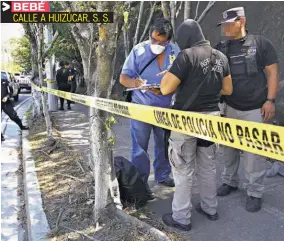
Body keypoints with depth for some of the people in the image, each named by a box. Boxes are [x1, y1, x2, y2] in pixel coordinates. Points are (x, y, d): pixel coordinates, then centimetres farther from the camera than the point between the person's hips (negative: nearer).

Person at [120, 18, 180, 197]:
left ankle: (163, 175, 36)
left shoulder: (176, 52, -5)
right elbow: (123, 78, -10)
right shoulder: (139, 50, -8)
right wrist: (134, 82, -34)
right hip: (141, 107, -2)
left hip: (166, 107, 3)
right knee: (140, 147, 3)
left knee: (165, 144, 17)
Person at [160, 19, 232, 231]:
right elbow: (228, 89, 14)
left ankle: (181, 218, 16)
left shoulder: (187, 55, -14)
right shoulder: (220, 57, 6)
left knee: (184, 170, 5)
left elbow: (165, 89, -16)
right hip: (211, 117, 7)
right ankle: (210, 209, 34)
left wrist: (169, 72, 2)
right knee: (208, 166, 19)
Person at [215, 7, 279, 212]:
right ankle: (230, 181, 29)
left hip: (255, 109, -3)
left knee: (254, 151, 0)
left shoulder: (260, 43, -2)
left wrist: (270, 100, -7)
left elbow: (272, 72, -1)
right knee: (229, 148, 11)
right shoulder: (220, 48, 7)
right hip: (229, 107, 3)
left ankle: (255, 192, 14)